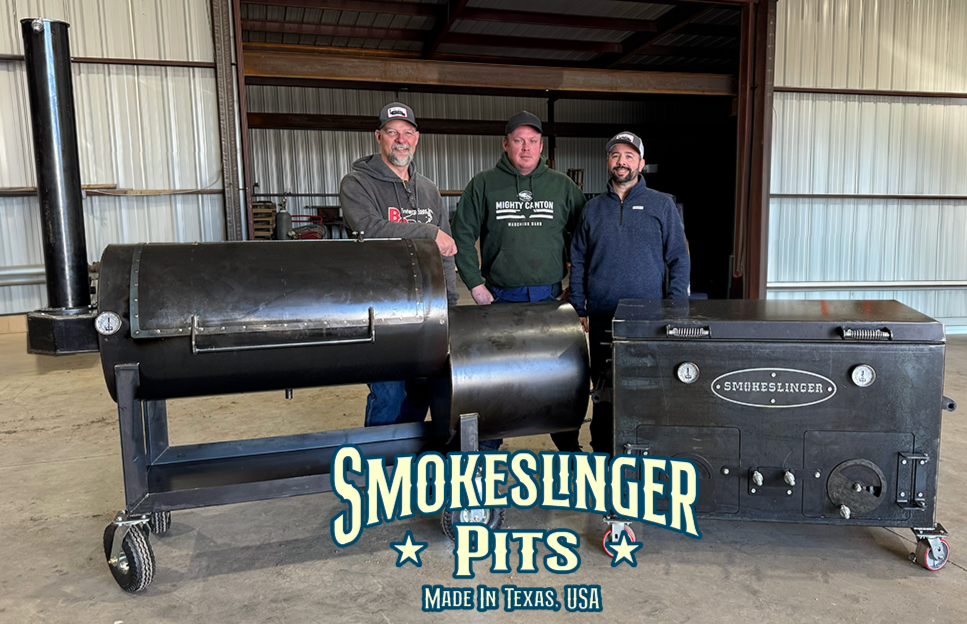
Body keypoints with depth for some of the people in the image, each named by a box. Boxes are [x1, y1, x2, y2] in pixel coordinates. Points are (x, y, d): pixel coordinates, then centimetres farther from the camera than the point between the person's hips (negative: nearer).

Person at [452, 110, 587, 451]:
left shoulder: (563, 186, 7)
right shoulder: (483, 185, 3)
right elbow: (463, 237, 4)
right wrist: (475, 285, -3)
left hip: (551, 298, 1)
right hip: (499, 297, -1)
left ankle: (567, 443, 22)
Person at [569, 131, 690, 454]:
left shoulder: (662, 205, 5)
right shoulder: (592, 209, 12)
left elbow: (679, 258, 3)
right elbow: (578, 261, 13)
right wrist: (580, 309, 5)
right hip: (602, 319, 2)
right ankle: (601, 452, 21)